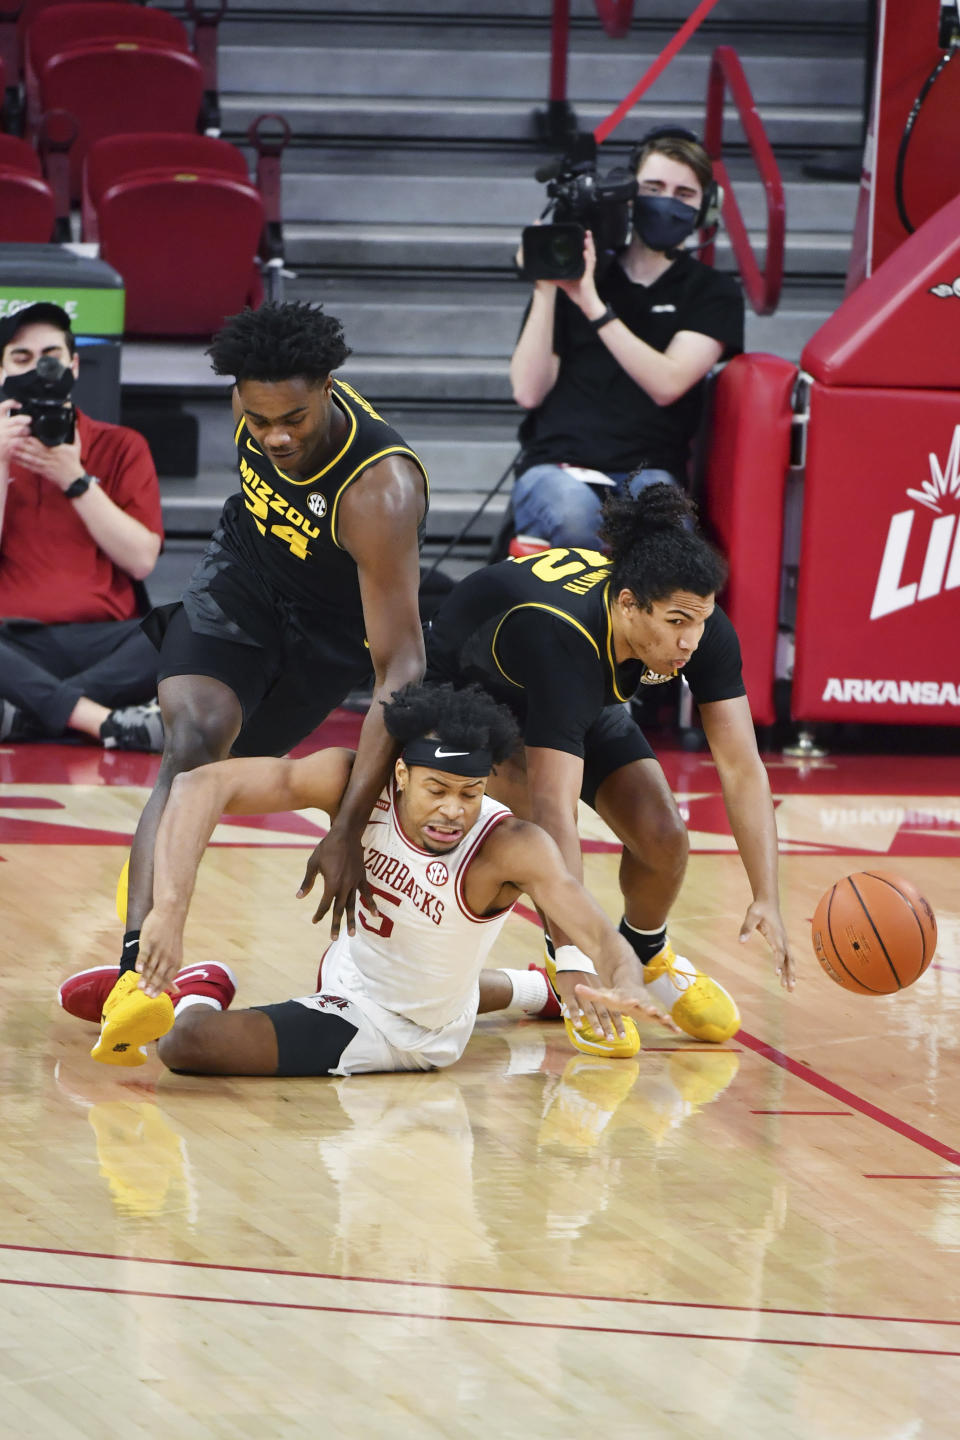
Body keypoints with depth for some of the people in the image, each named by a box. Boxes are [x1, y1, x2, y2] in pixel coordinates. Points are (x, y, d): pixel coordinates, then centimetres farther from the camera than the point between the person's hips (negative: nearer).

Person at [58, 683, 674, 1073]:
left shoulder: (512, 847, -34)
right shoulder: (356, 782, -25)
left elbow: (601, 935, -43)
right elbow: (202, 784, -31)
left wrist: (622, 989, -68)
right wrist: (171, 907, -45)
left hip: (404, 1037, -5)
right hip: (349, 970, 5)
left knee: (188, 1042, -23)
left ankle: (200, 995, 11)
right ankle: (528, 990, 48)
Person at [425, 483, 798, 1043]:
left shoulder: (705, 632, -29)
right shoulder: (563, 640, -46)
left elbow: (742, 768, -24)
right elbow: (554, 809, -50)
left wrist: (767, 899, -35)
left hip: (586, 699, 5)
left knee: (663, 837, -11)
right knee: (538, 807, -33)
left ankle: (646, 955, 22)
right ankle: (571, 978, -10)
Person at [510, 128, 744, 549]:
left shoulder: (712, 293, 14)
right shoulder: (571, 276, 15)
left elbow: (666, 384, -4)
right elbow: (528, 392, 5)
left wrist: (593, 305, -11)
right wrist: (546, 291, -2)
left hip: (647, 471, 0)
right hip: (557, 465, 1)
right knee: (575, 518, -38)